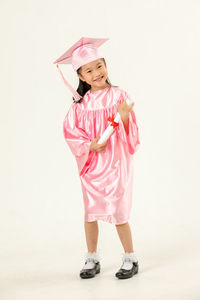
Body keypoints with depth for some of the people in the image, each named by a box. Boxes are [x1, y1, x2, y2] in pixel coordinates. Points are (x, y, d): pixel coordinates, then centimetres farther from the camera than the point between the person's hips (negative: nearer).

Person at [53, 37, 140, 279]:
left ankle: (130, 259, 17)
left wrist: (125, 115, -24)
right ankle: (92, 260, 23)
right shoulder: (80, 103, 1)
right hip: (91, 165, 2)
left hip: (116, 162, -2)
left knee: (119, 213, 0)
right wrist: (90, 145, -14)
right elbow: (70, 131, 0)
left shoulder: (119, 96, -3)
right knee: (90, 213, 7)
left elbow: (129, 133, -4)